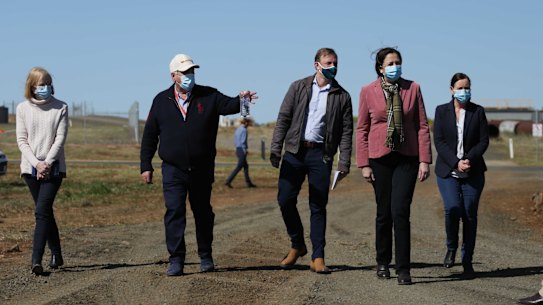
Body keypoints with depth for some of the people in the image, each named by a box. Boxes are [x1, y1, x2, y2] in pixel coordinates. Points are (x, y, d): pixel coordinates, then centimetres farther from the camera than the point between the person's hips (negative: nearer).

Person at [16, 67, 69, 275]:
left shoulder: (60, 108, 1)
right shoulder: (23, 108, 5)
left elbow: (60, 138, -4)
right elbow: (22, 140, 1)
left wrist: (47, 163, -14)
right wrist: (36, 163, -11)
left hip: (54, 167, -2)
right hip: (31, 168, 2)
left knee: (42, 211, -14)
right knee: (45, 212, 10)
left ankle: (36, 260, -19)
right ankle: (56, 255, 21)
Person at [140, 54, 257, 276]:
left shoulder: (208, 96, 2)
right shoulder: (161, 101, 5)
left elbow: (228, 105, -16)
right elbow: (149, 136, 8)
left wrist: (241, 99, -39)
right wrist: (146, 166, 4)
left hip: (202, 169, 1)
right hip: (173, 169, 0)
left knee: (203, 212, 11)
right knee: (174, 211, -9)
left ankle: (206, 257, 25)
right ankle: (176, 260, -5)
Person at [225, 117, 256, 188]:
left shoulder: (237, 129, 12)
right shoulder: (244, 130, -15)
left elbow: (235, 141, 15)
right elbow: (243, 142, -21)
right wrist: (245, 150, -11)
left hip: (238, 149, 9)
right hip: (242, 150, -9)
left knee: (246, 166, 15)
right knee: (239, 167, -5)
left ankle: (248, 182, 18)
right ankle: (228, 181, -8)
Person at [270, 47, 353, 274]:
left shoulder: (342, 96, 5)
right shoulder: (298, 87, 6)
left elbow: (346, 131, 4)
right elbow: (283, 118, 5)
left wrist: (344, 162, -4)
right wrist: (276, 148, -3)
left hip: (321, 154, -1)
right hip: (294, 151, 1)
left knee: (318, 206, 0)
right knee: (285, 200, -2)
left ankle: (317, 258, 6)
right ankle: (297, 245, 19)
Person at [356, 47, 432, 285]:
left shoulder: (413, 88, 3)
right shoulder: (368, 91, 1)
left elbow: (422, 126, 4)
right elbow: (362, 129, 4)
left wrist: (424, 160, -2)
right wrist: (364, 164, 0)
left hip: (406, 158, 0)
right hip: (380, 158, 0)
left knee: (400, 211, -10)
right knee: (384, 212, 7)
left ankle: (403, 269, -5)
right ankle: (383, 263, 24)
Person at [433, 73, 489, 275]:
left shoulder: (478, 112, 6)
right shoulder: (442, 111, 5)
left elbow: (483, 141, 3)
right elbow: (439, 141, -2)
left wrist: (469, 159, -14)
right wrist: (456, 162, -14)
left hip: (473, 173, 1)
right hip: (448, 171, -1)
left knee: (470, 215, -1)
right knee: (452, 209, -18)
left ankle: (467, 260, 9)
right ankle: (451, 248, 7)